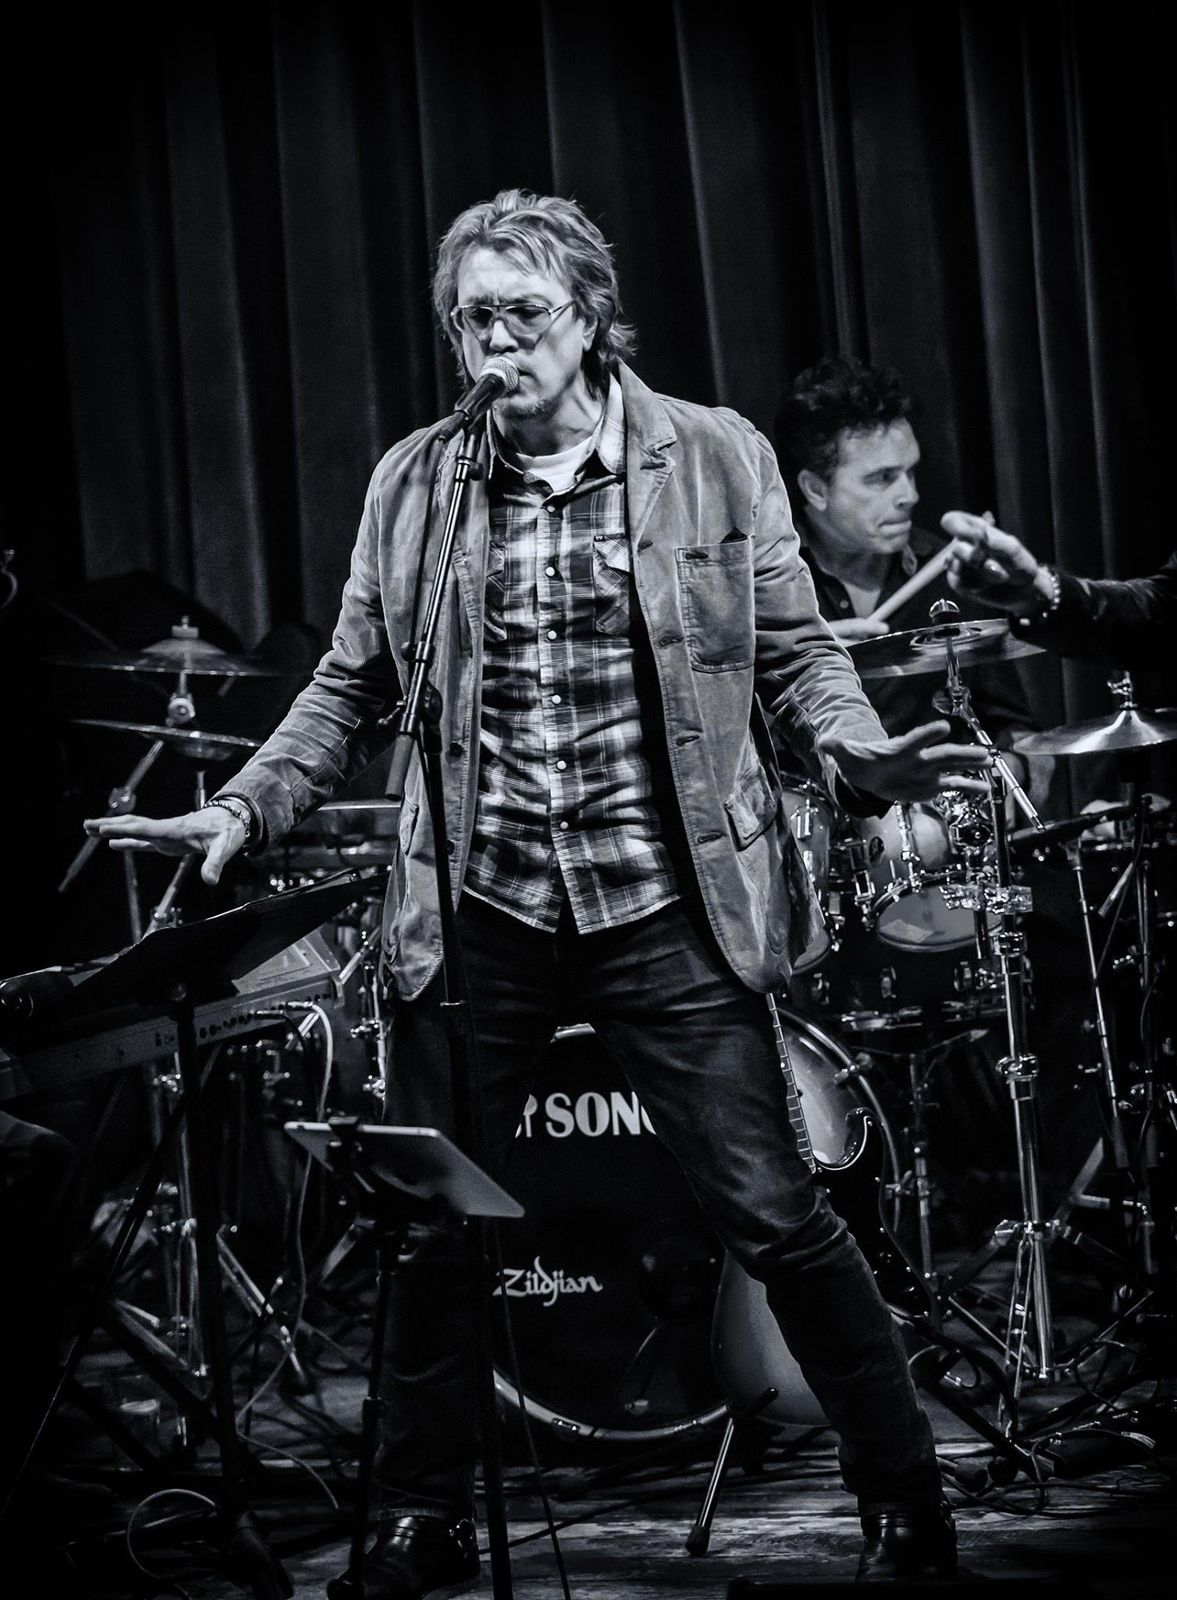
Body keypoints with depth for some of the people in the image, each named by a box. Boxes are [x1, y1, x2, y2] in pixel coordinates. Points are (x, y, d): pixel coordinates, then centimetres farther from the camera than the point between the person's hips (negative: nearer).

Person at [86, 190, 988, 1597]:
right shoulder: (411, 485, 7)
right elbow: (353, 687, 11)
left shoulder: (716, 459, 1)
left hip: (667, 911, -2)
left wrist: (857, 752, -16)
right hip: (475, 915, 2)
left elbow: (793, 653, 3)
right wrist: (246, 806, -2)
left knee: (774, 1216, -1)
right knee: (430, 1227, 6)